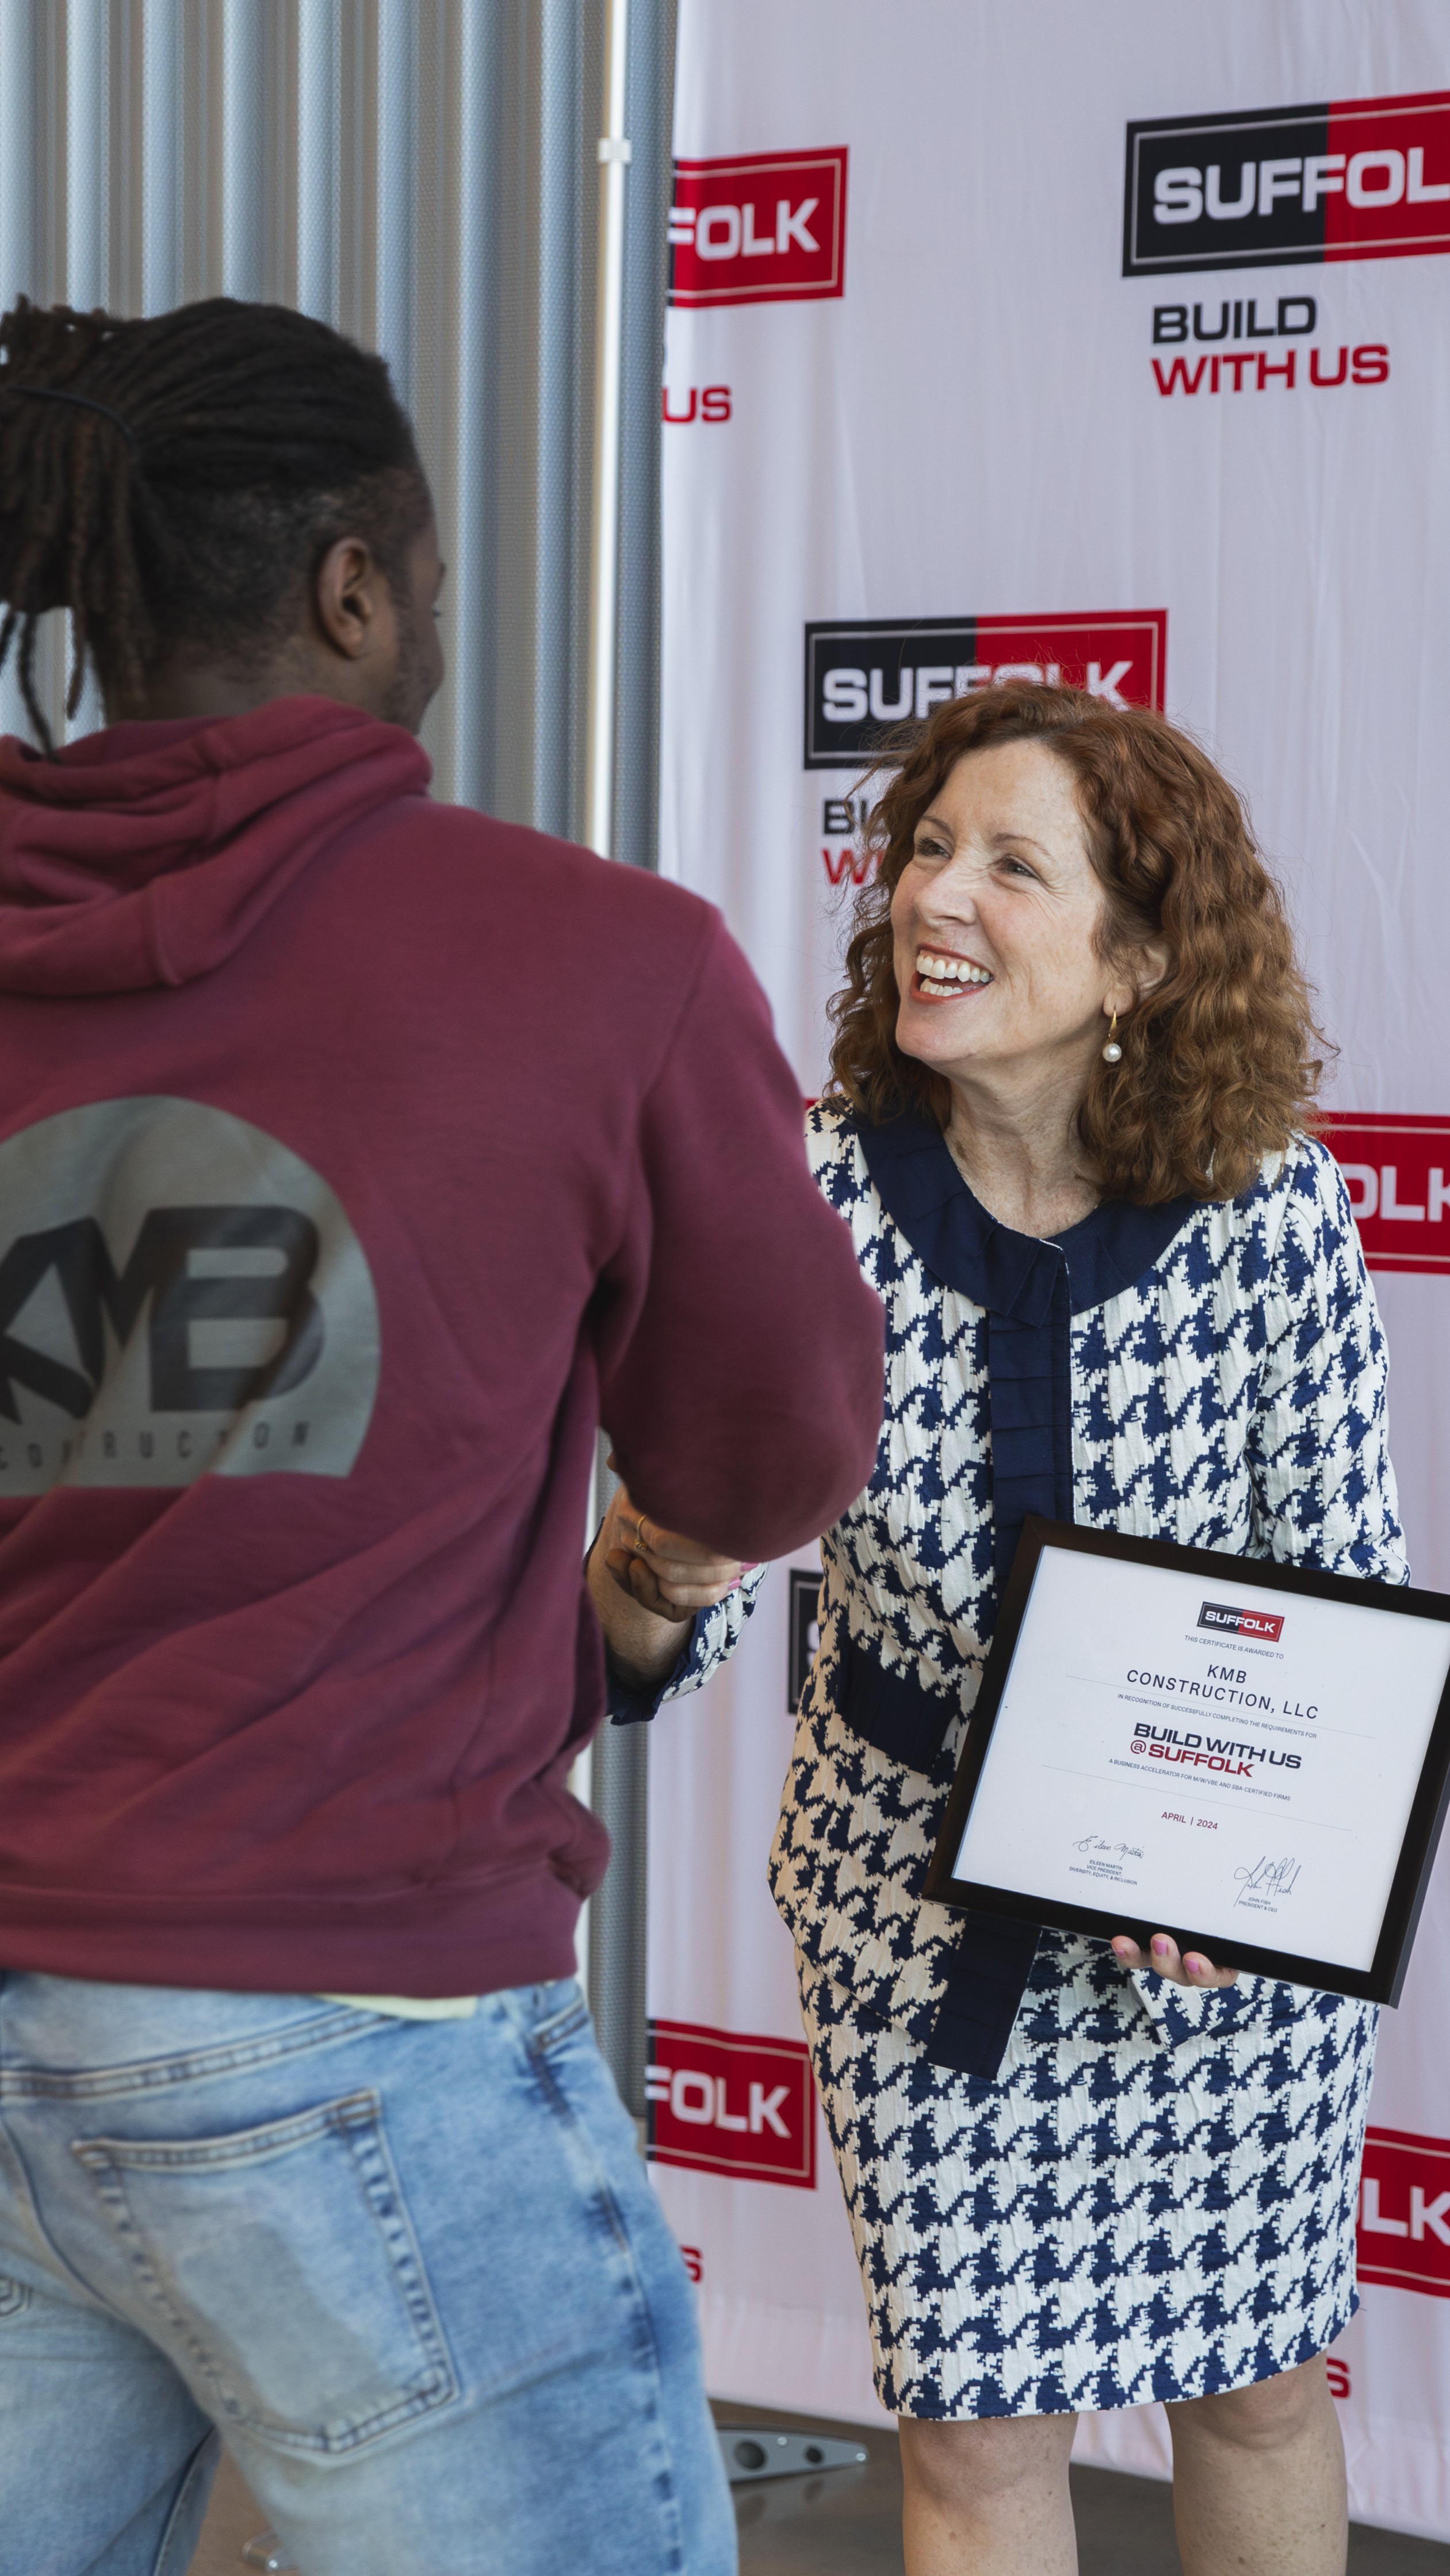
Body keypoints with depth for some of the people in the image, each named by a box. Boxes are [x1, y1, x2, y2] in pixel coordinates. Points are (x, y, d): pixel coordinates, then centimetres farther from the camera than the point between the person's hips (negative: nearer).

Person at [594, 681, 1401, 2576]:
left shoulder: (1273, 1207, -17)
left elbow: (1348, 1581, -7)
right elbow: (659, 1626, -14)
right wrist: (651, 1581, -38)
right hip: (919, 1888, 0)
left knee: (1254, 2383, 17)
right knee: (975, 2418, 8)